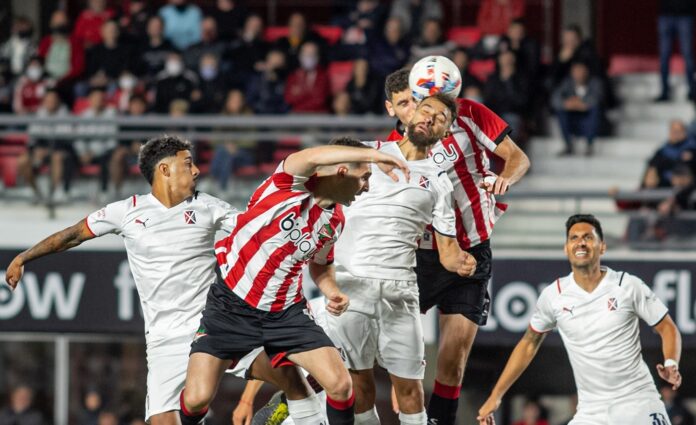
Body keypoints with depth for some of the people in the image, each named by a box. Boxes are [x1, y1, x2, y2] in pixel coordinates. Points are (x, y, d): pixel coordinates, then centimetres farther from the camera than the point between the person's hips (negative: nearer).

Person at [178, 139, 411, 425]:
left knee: (340, 385, -10)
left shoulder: (336, 221, 3)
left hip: (285, 313, 5)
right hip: (231, 306, -5)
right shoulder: (290, 185, -17)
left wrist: (332, 292, 2)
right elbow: (312, 158, -42)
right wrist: (373, 155, -45)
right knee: (196, 398, -12)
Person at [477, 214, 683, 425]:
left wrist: (671, 365, -17)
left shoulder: (628, 286, -4)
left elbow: (667, 328, 3)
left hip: (639, 406, -2)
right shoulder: (553, 295, 1)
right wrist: (495, 397, 12)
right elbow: (528, 344, 14)